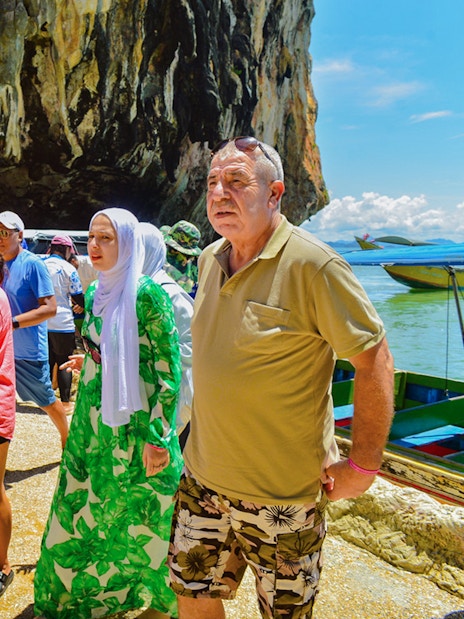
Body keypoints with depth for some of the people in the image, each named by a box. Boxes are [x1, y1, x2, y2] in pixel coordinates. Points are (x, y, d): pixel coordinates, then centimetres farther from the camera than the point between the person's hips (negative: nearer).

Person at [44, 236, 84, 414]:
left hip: (42, 323, 4)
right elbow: (78, 297, -6)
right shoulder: (68, 269, -9)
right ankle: (65, 403, 9)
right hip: (62, 323, -4)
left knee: (47, 361, 14)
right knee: (64, 363, 5)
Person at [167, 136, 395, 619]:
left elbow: (373, 360, -16)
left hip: (283, 492, -6)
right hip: (204, 477, 6)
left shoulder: (312, 265, -19)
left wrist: (363, 466, -13)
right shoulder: (208, 259, 3)